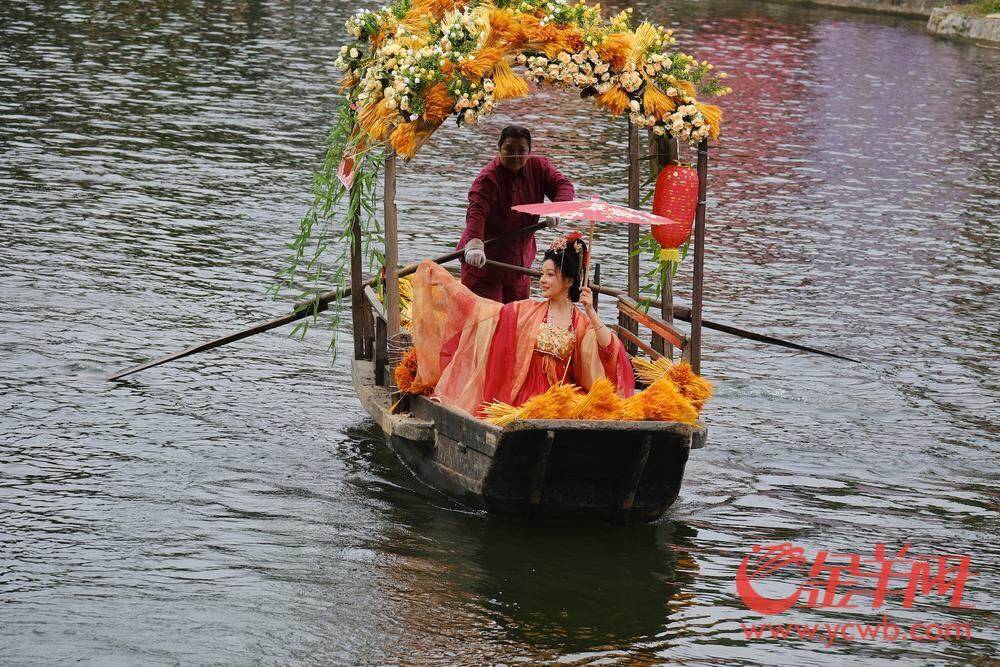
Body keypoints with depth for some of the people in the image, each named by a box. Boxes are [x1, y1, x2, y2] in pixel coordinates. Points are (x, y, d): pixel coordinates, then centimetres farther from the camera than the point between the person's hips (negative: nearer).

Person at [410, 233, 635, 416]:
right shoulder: (526, 311, 11)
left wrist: (591, 312, -18)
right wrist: (441, 278, 12)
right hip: (525, 392, 0)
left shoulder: (582, 323, 7)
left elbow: (609, 349, -8)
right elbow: (479, 307, 12)